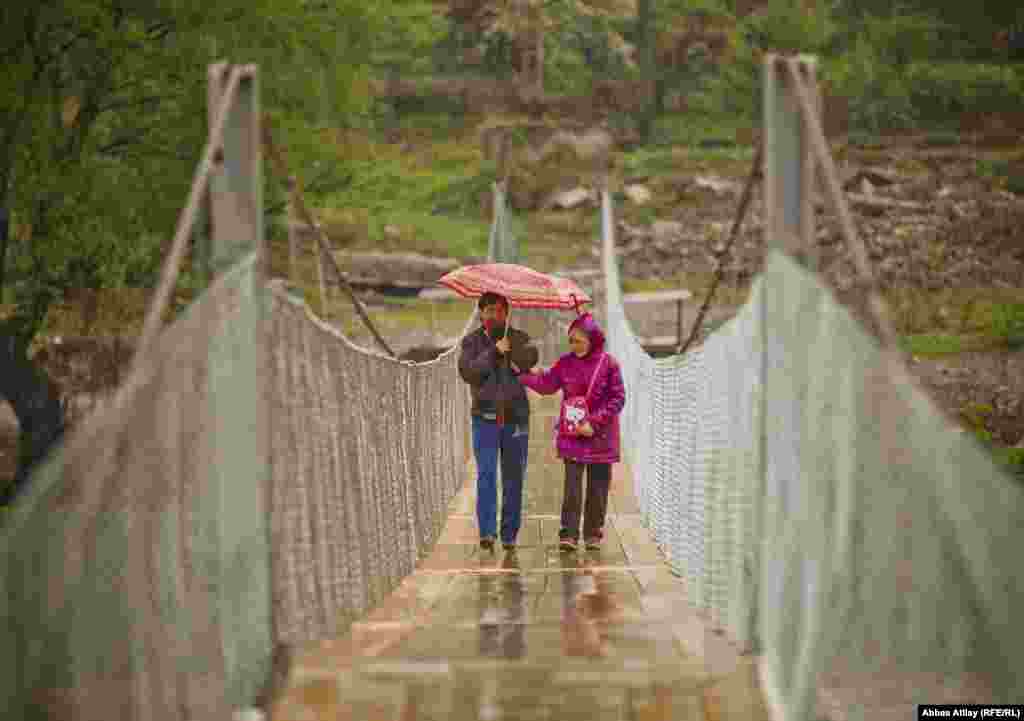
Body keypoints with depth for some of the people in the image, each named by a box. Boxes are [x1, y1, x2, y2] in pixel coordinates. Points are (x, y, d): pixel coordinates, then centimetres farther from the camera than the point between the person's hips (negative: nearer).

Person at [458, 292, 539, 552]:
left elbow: (531, 356, -12)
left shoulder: (518, 338, 9)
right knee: (486, 475, -14)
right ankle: (486, 532, -19)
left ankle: (509, 535, 11)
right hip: (485, 418, -2)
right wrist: (494, 351, -16)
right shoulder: (472, 341, 6)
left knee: (513, 479, 4)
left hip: (516, 417, 2)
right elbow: (467, 372, -10)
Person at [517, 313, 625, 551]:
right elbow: (547, 385, 8)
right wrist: (523, 373, -5)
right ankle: (568, 534, -2)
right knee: (572, 486, -4)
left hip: (600, 436, -1)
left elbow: (617, 399, -7)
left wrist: (594, 423, -14)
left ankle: (593, 534, 17)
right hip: (572, 434, 1)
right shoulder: (566, 363, 2)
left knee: (598, 487, 6)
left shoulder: (608, 364, -7)